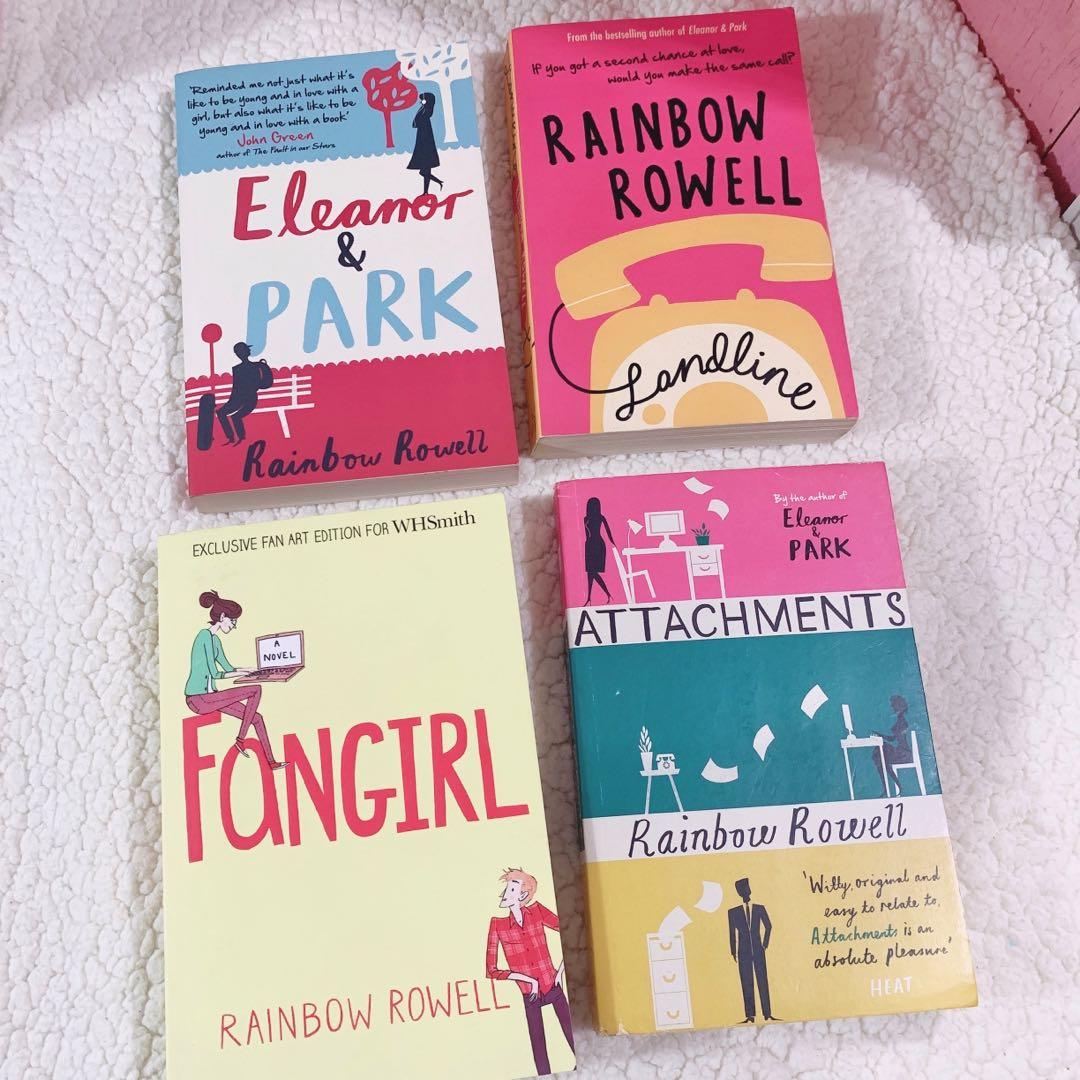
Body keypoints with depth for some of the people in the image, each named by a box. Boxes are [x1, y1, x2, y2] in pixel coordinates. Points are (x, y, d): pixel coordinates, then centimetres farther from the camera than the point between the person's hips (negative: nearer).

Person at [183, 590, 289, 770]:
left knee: (257, 718, 5)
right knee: (256, 690, -13)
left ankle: (271, 762, 13)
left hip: (208, 696, 9)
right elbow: (213, 673, -20)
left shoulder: (215, 638, 15)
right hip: (198, 699, -9)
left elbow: (227, 668, 22)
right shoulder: (205, 635, -15)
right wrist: (242, 673, -10)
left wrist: (256, 671, 14)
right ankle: (240, 740, -4)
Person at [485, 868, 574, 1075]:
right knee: (539, 1051, 8)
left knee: (575, 1041, 6)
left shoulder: (536, 911, -9)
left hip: (555, 988, 1)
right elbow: (491, 970, -8)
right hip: (530, 996, -1)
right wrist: (529, 980, -11)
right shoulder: (497, 924, -11)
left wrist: (561, 970, -6)